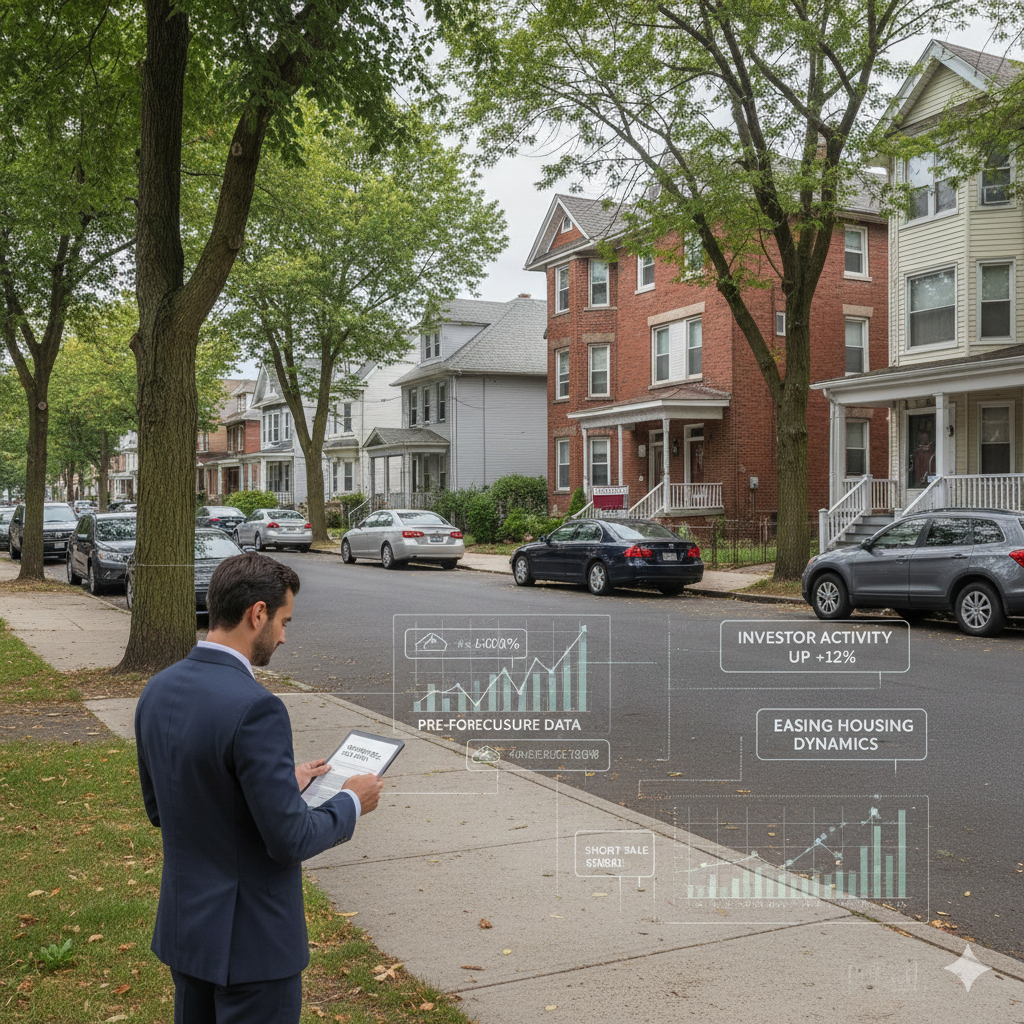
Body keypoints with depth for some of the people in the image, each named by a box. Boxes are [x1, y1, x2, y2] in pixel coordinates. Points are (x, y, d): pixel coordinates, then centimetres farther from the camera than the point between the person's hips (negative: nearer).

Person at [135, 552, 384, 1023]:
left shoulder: (157, 691, -1)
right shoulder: (254, 708, -26)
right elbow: (289, 839, -23)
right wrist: (352, 802, -4)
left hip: (183, 926, 8)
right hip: (252, 941, -8)